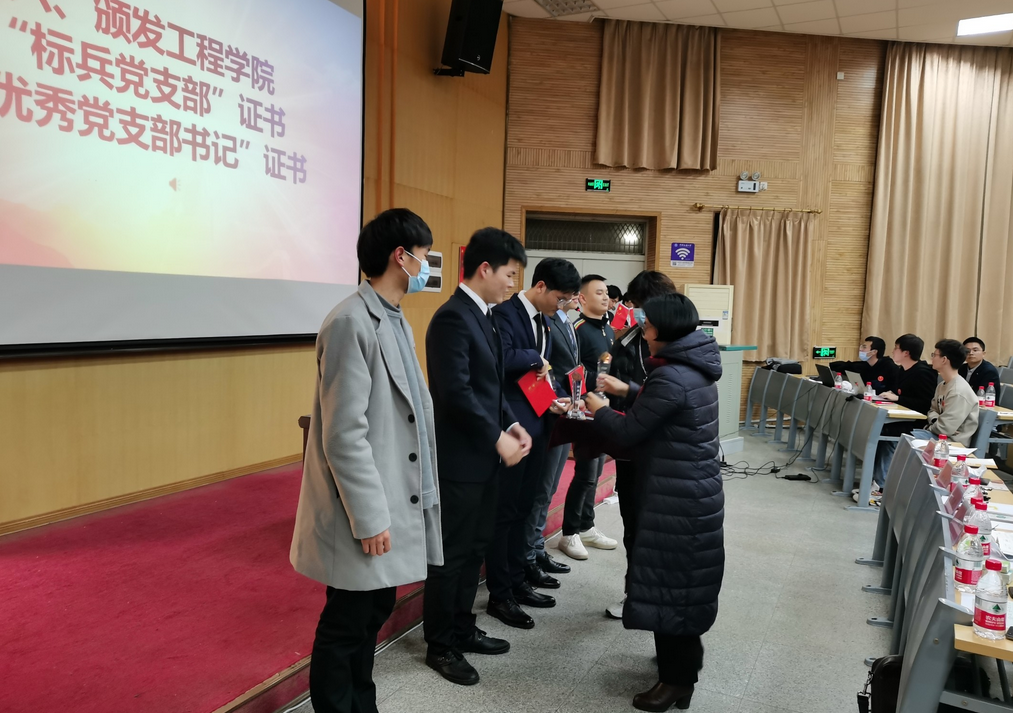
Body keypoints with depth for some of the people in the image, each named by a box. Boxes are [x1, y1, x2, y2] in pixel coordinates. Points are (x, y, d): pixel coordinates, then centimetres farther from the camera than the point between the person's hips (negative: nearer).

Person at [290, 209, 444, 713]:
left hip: (394, 500, 9)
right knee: (345, 627, 7)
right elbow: (343, 435, -21)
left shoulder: (396, 321, 9)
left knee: (374, 613, 20)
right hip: (365, 513, -9)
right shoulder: (352, 323, -19)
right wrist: (370, 519, -19)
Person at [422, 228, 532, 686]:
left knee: (475, 548, 18)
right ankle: (440, 645, 20)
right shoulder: (453, 317, -18)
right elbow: (456, 393, -24)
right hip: (459, 458, -9)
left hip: (483, 456, 9)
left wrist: (511, 424, 4)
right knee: (452, 554, 5)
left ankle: (461, 629, 34)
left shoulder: (481, 316, 12)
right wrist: (497, 438, -18)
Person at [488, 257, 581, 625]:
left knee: (523, 509, 16)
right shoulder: (506, 313, -14)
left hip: (535, 428, 9)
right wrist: (535, 358, -16)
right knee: (504, 511, 2)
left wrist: (551, 402, 4)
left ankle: (517, 580, 29)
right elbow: (503, 358, -31)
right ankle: (499, 594, 14)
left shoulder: (543, 321, 14)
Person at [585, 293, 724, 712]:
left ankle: (677, 678, 13)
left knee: (668, 580, 1)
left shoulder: (670, 376, -23)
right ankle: (686, 656, 37)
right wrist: (628, 391, 22)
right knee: (684, 577, 21)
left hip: (676, 495, -9)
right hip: (695, 489, 9)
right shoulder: (696, 367, 6)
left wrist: (599, 410, 1)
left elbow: (627, 433, -17)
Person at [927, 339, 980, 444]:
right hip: (942, 438, 8)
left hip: (955, 444, -8)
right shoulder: (942, 385, 8)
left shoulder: (958, 391, -23)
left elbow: (944, 428, -25)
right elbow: (933, 409, 18)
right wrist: (935, 422, -5)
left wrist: (931, 427, -3)